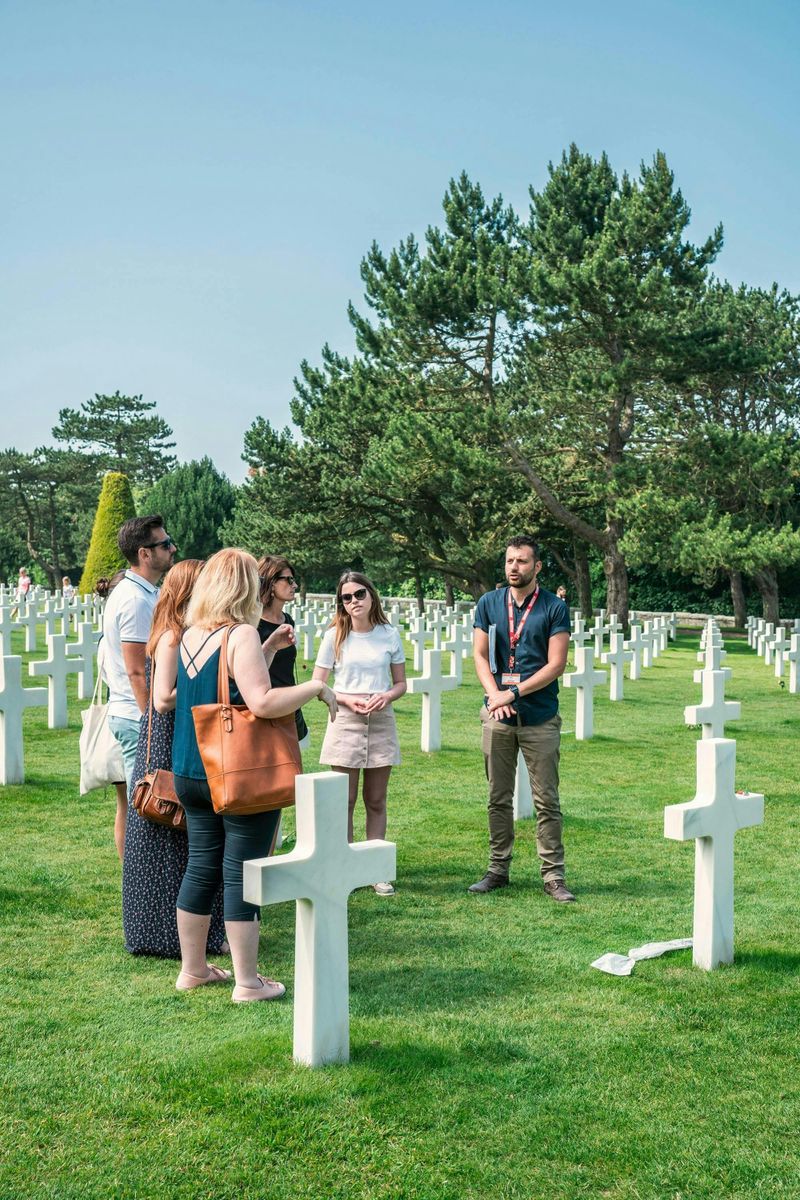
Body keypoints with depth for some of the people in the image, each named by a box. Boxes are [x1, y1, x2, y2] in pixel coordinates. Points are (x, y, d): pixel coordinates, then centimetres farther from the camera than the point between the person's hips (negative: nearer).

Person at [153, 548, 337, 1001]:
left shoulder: (189, 637, 5)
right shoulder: (242, 635, -17)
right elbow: (263, 702, -26)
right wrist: (317, 687, -14)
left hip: (192, 772, 7)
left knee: (201, 867, 16)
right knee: (243, 874, 0)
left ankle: (193, 969, 26)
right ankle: (248, 981, 8)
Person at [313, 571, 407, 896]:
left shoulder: (389, 635, 4)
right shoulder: (335, 637, 0)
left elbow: (401, 683, 10)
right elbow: (317, 685, 1)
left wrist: (387, 696, -12)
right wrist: (347, 700, -15)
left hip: (381, 722, 1)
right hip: (345, 722, -1)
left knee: (376, 801, 7)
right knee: (345, 801, 2)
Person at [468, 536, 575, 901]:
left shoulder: (554, 608, -2)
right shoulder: (489, 604, 7)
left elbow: (556, 665, -8)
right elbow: (480, 655, 4)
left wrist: (514, 692, -14)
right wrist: (495, 695, -12)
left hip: (540, 719, -2)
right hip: (498, 718, 3)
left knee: (546, 801, 1)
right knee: (498, 799, 10)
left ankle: (553, 875, 8)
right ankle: (498, 868, 20)